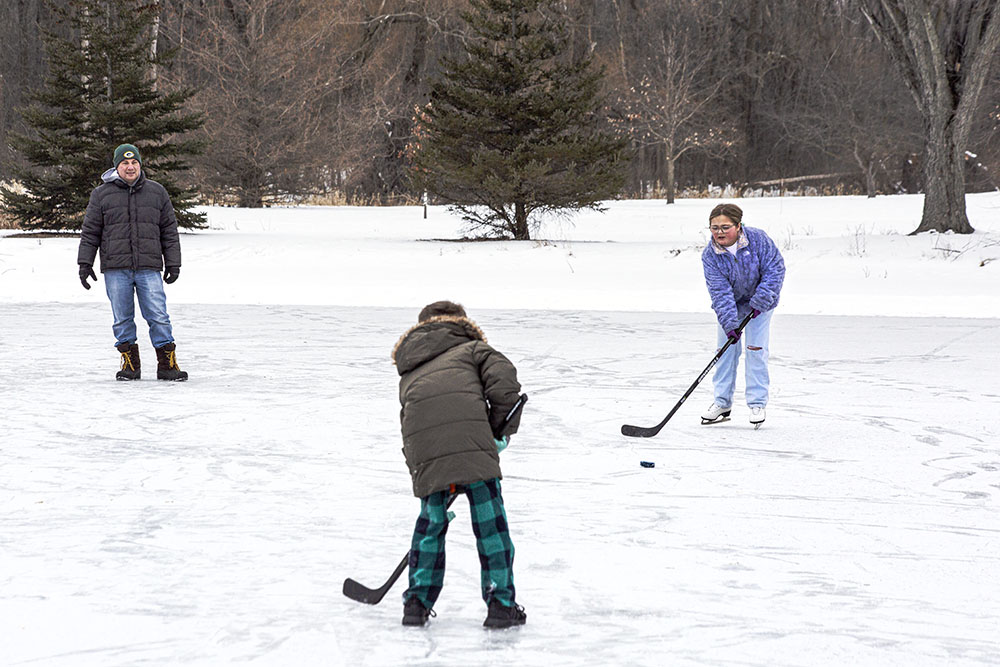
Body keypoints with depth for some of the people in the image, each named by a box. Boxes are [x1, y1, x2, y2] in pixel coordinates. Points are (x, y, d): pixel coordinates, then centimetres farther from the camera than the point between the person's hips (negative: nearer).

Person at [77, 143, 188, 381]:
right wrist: (85, 263, 3)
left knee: (158, 317, -5)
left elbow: (169, 232, 13)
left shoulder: (157, 192, 11)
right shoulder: (101, 194, 7)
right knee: (122, 319, 3)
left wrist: (173, 264, 8)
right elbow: (90, 232, 9)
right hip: (116, 269, 0)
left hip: (149, 269, 0)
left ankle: (167, 364, 0)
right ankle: (130, 364, 12)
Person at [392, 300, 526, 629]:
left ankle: (417, 602, 21)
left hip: (423, 450, 4)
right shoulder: (472, 349, 24)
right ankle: (501, 604, 6)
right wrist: (501, 429, 14)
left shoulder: (408, 374, 36)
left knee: (431, 522, 20)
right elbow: (503, 381, 4)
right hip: (470, 440, -4)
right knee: (490, 521, 5)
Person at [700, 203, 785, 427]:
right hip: (730, 306, 2)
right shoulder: (710, 255, -20)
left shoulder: (758, 239, -24)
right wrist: (729, 323, -34)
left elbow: (775, 268, -20)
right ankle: (722, 403, 13)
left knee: (756, 349, -7)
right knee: (726, 350, 2)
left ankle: (757, 404, 1)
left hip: (759, 305, -2)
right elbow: (720, 291, -25)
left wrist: (762, 299, -28)